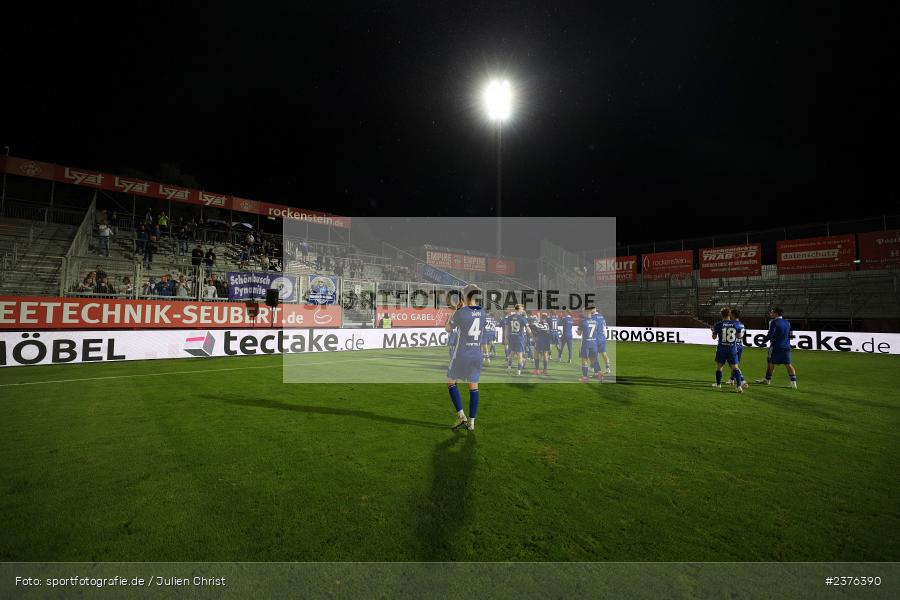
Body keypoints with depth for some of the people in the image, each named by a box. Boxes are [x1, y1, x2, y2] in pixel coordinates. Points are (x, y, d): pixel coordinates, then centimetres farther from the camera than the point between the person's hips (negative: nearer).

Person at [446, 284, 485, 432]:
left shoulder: (460, 313, -15)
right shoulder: (482, 313, 1)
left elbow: (448, 329, 0)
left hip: (461, 354, -5)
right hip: (477, 354, 5)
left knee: (451, 382, 14)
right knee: (473, 387, 12)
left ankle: (461, 416, 6)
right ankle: (471, 422, 16)